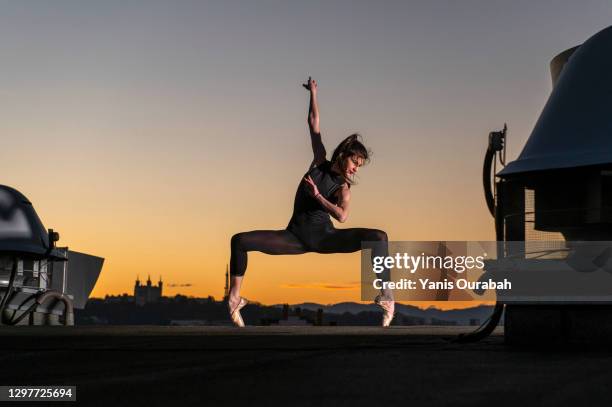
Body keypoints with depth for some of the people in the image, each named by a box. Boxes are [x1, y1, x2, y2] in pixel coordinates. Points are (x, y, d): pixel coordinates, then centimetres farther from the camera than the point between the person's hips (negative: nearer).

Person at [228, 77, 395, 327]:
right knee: (240, 240, -14)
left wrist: (317, 195, -22)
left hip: (324, 238, -3)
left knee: (378, 237, -27)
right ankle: (234, 298, -9)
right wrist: (313, 93, 14)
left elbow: (342, 216, -24)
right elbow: (314, 123, 10)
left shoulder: (343, 187, -2)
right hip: (296, 238, 3)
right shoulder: (320, 162, 5)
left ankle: (386, 296, -25)